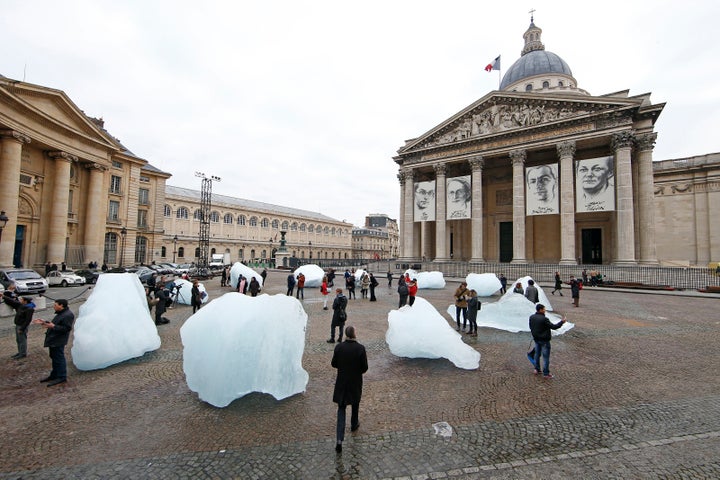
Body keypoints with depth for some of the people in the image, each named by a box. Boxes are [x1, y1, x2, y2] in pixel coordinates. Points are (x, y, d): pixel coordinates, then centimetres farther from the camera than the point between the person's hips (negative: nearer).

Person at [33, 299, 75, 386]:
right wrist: (43, 322, 18)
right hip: (53, 340, 11)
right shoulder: (61, 314, 14)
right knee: (54, 358, 20)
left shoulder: (68, 315, -21)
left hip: (58, 342, -11)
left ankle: (61, 377, 5)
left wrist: (53, 326, -27)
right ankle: (54, 375, 33)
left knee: (59, 358, -3)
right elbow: (54, 324, 26)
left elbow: (66, 328, -26)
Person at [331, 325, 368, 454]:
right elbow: (364, 367, -13)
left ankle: (339, 439, 1)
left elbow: (333, 364, -3)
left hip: (342, 382, 1)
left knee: (341, 409, 10)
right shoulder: (360, 348, -20)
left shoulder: (339, 347, -14)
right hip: (355, 382, -1)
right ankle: (354, 425, 48)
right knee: (355, 405, 26)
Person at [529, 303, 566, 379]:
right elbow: (554, 327, -18)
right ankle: (545, 374, 12)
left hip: (536, 339, 7)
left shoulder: (531, 317, -2)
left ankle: (537, 369, 31)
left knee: (537, 354, 20)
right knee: (545, 357, 4)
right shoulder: (544, 319, -25)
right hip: (544, 341, -7)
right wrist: (562, 322, -6)